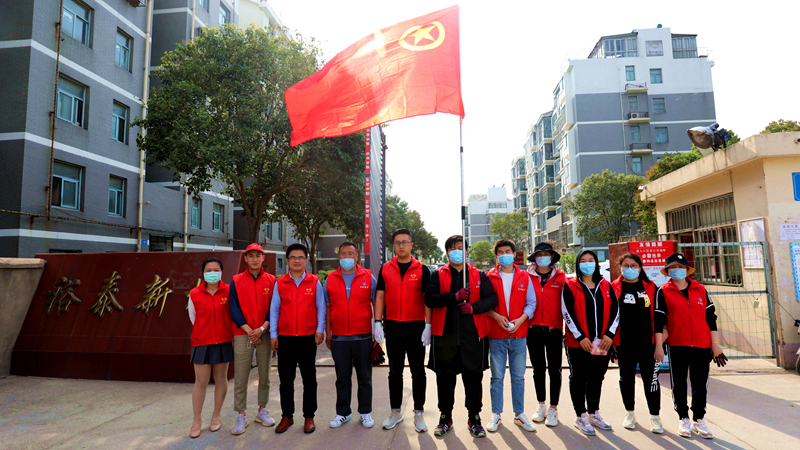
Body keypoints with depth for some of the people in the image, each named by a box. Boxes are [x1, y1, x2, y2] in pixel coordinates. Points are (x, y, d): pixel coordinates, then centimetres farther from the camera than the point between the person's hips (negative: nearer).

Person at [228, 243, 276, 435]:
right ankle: (241, 416, 10)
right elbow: (234, 309, -1)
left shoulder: (271, 281, 4)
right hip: (242, 334, -1)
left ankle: (262, 410, 23)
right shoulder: (236, 281, 3)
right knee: (240, 378, 0)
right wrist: (249, 330, -10)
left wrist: (262, 329, -11)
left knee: (264, 375, 9)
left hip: (264, 334, 1)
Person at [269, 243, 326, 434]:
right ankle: (287, 416, 23)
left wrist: (320, 329, -4)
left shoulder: (315, 282, 1)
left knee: (309, 378, 6)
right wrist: (273, 334, 3)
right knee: (285, 379, 9)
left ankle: (309, 416, 19)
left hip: (308, 337, -1)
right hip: (285, 338, 1)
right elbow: (274, 309, 7)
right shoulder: (279, 283, 4)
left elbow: (321, 308, 4)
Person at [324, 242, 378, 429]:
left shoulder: (368, 277, 1)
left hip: (363, 336, -1)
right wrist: (327, 333, 6)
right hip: (339, 337, 1)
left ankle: (365, 412, 24)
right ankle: (343, 413, 26)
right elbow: (327, 308, 9)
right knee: (342, 378, 12)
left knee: (364, 377, 9)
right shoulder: (330, 279, 5)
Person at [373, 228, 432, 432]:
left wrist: (428, 326, -10)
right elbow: (380, 296, 6)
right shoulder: (385, 269, 5)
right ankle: (395, 412, 24)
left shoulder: (422, 269, -1)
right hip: (392, 326, 2)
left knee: (418, 371, 6)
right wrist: (378, 323, -2)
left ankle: (419, 413, 18)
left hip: (416, 326, -2)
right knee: (395, 371, 12)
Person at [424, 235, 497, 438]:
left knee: (473, 377, 6)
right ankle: (445, 417, 25)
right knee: (445, 378, 8)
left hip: (472, 335, 1)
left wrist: (474, 307, -14)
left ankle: (474, 418, 24)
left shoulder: (479, 275, 10)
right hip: (445, 335, 0)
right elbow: (429, 298, -7)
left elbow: (491, 299, 3)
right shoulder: (438, 275, 7)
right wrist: (455, 297, -19)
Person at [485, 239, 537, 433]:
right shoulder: (490, 277, 2)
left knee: (518, 376, 9)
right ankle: (496, 415, 18)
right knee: (497, 376, 6)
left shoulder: (524, 277, 6)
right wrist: (496, 316, -14)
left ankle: (519, 414, 22)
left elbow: (531, 303, 5)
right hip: (496, 335, -1)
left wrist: (521, 319, -10)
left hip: (519, 334, 1)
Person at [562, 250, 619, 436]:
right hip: (578, 343, -4)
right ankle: (581, 417, 15)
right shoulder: (570, 286, -3)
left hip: (602, 342, 4)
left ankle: (594, 414, 27)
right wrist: (580, 337, -14)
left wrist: (610, 334, -5)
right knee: (579, 379, 4)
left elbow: (615, 310, 7)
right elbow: (567, 313, -9)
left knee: (597, 379, 13)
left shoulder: (605, 286, 10)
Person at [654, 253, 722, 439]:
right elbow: (659, 319, -3)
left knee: (700, 384, 8)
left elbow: (710, 316, 10)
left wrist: (715, 343, 7)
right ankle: (683, 419, 20)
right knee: (679, 384, 5)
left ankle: (699, 420, 22)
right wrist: (659, 345, -7)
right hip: (677, 345, -2)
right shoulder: (664, 291, 0)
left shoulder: (700, 289, 8)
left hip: (702, 345, 2)